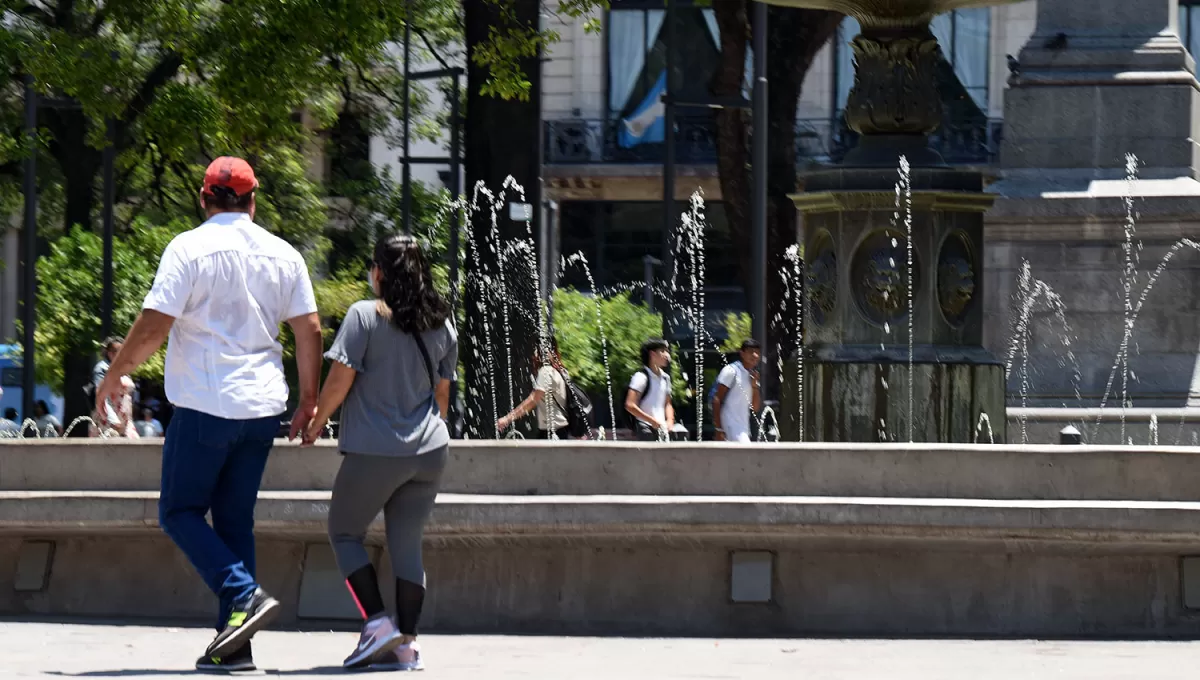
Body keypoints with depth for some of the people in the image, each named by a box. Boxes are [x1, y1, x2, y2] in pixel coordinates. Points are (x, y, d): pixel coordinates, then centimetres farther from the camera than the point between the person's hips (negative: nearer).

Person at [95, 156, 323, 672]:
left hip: (206, 404, -5)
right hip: (262, 406, 5)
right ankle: (234, 646, 5)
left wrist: (115, 374, 2)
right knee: (235, 518, 10)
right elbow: (309, 331, 8)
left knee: (180, 512, 5)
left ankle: (244, 596, -15)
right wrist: (309, 401, 17)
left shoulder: (190, 248, -7)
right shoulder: (283, 255, 8)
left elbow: (154, 325, -12)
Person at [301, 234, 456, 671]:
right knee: (407, 544, 9)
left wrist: (317, 421, 5)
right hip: (429, 452, 5)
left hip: (374, 451, -5)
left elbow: (340, 380, -10)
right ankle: (406, 644, 5)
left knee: (345, 533, 10)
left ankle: (377, 623, -4)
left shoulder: (364, 316, -9)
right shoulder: (442, 325, 8)